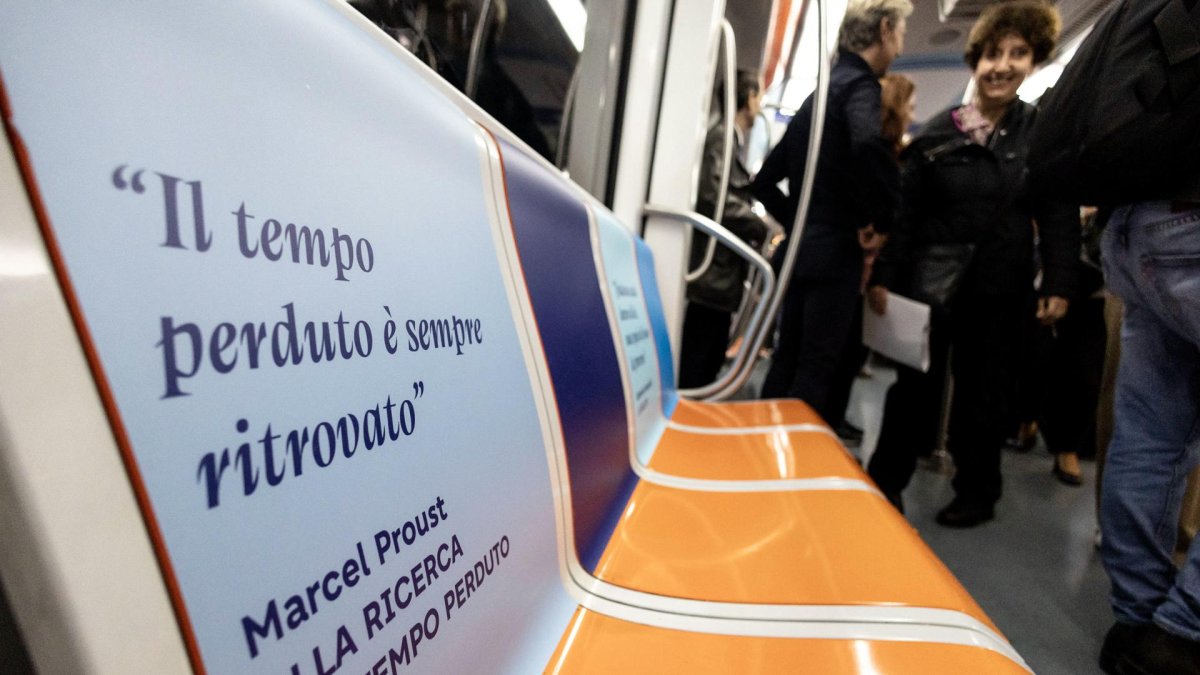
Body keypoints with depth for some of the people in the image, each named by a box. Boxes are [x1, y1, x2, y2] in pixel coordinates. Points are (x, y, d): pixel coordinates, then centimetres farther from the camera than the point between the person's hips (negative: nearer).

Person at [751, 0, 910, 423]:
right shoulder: (859, 84, -6)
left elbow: (766, 181, 20)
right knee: (815, 370, -3)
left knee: (787, 362, 13)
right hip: (834, 251, -8)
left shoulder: (821, 91, 20)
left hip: (801, 249, 8)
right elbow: (868, 143, -31)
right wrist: (882, 218, -18)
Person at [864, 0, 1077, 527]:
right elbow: (906, 211, -2)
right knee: (912, 384, 5)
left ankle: (977, 493, 29)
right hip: (928, 281, -1)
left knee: (983, 394, 12)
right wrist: (883, 276, -8)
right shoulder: (938, 132, 1)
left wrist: (1058, 284, -6)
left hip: (998, 290, 2)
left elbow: (1060, 216, 4)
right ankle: (885, 480, 20)